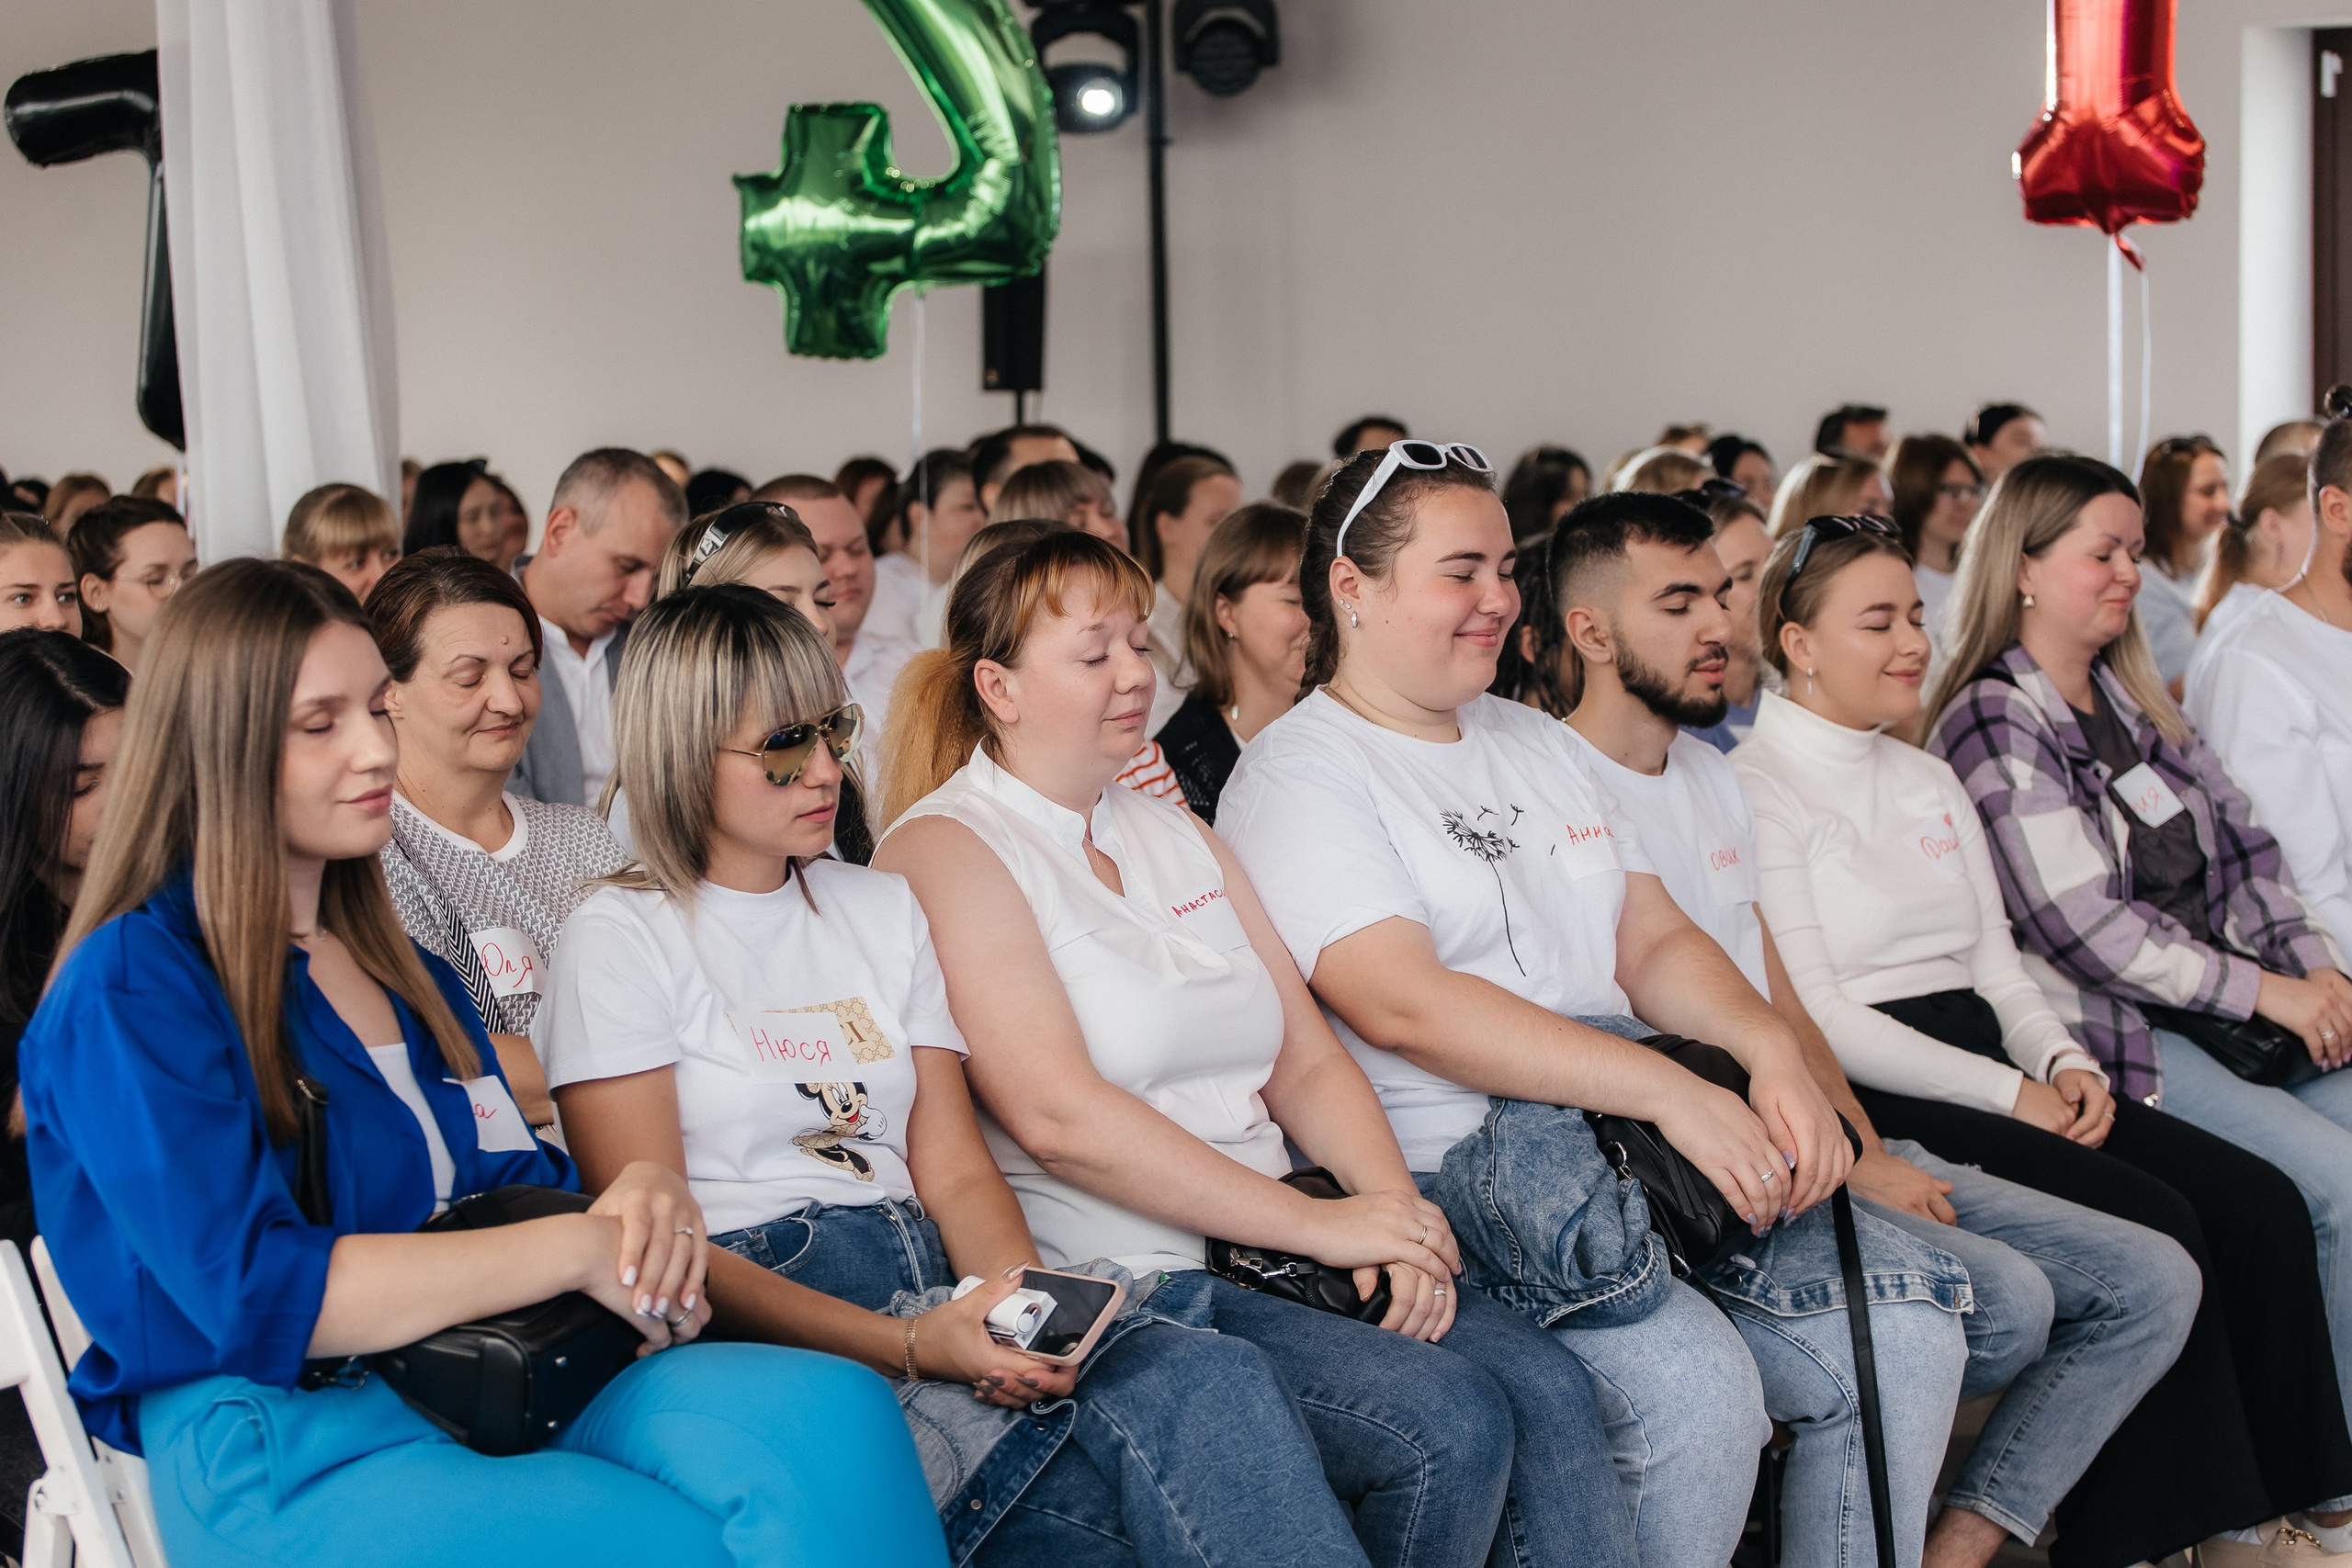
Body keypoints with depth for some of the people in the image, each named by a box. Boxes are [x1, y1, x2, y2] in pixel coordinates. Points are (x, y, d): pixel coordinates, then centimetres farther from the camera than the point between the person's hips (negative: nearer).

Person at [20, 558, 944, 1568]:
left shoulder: (402, 969, 23)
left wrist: (635, 1201, -4)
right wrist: (580, 1248, -13)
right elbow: (252, 1292, -14)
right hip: (277, 1457, -7)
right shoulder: (127, 989, -3)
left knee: (834, 1412, -24)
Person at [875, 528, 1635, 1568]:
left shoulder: (1178, 837, 20)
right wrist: (1320, 1223, -16)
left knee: (1546, 1387, -15)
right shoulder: (942, 848, -5)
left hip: (1269, 1243, 7)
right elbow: (1056, 1114, -16)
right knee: (1450, 1423, -23)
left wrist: (1394, 1206, -6)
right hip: (1116, 1286, -7)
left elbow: (1308, 1061, 15)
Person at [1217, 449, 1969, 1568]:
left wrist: (1772, 1049, -6)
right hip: (1449, 1171, -7)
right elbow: (1406, 1006, -17)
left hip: (1634, 1141, 8)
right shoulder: (1297, 778, -4)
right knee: (1695, 1387, -28)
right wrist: (1668, 1088, -24)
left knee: (1907, 1324, -8)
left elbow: (1653, 939, 17)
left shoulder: (1537, 741, 21)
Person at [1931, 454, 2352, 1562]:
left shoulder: (2133, 702, 18)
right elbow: (2081, 928, -14)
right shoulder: (1996, 721, -8)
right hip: (2119, 1034, -8)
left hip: (2228, 1005, 8)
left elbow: (2242, 847, 18)